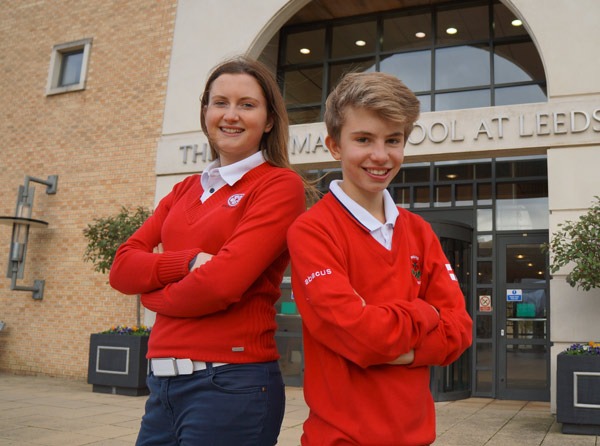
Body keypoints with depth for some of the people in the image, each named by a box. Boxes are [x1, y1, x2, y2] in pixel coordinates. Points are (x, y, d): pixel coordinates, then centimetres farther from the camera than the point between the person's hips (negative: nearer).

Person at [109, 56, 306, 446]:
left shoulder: (279, 184, -7)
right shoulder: (185, 190, 13)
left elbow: (223, 282, -19)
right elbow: (123, 267, 3)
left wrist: (153, 291, -1)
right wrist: (189, 261, -15)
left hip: (232, 384, -6)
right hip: (162, 382, 6)